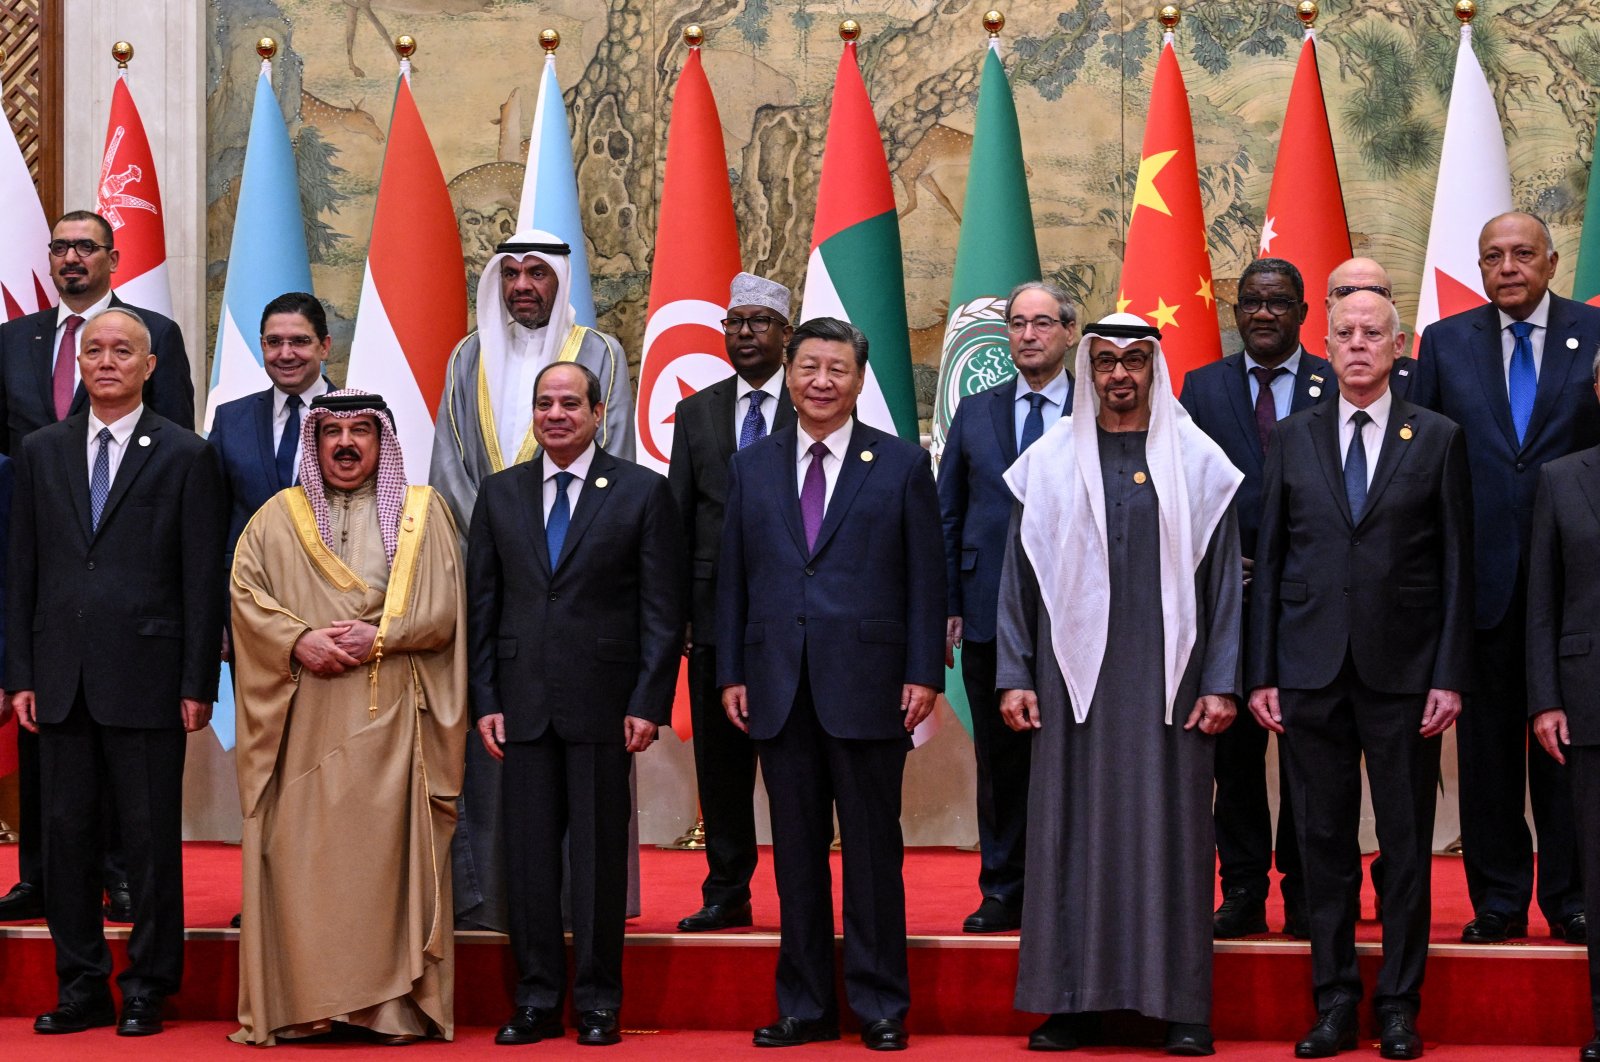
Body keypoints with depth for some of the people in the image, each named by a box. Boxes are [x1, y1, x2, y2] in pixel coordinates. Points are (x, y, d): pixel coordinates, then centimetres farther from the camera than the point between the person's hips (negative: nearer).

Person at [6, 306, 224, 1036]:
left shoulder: (186, 456, 1)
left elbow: (203, 579, -2)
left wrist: (198, 684, -7)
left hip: (146, 676, -3)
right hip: (61, 676, 3)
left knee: (151, 840, 2)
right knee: (67, 835, 7)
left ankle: (147, 990, 12)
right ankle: (81, 988, 17)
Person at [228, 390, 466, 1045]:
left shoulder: (422, 512, 11)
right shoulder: (279, 516, 14)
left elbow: (443, 609, 3)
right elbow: (246, 592, 4)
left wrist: (379, 636, -11)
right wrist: (298, 641, -12)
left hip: (391, 716, -1)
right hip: (303, 717, 1)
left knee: (386, 847, -4)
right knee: (301, 850, -3)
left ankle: (396, 1002, -1)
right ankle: (300, 1002, 1)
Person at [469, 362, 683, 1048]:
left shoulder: (643, 492, 2)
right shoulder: (500, 494, 11)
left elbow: (663, 608, -1)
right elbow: (482, 604, 10)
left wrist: (649, 703, -8)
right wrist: (484, 700, 2)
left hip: (604, 701, -3)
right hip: (522, 701, 3)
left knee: (600, 854, 2)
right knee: (528, 855, 5)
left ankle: (598, 1003, 11)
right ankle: (536, 1002, 13)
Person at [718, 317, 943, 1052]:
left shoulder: (902, 465, 4)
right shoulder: (751, 467, 11)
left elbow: (926, 578, 1)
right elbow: (732, 578, 10)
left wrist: (924, 674, -6)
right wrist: (731, 673, 4)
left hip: (867, 686, -3)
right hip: (780, 687, 3)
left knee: (873, 851, 3)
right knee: (796, 853, 8)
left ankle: (880, 1006, 11)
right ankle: (805, 1005, 16)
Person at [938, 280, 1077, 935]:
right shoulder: (974, 414, 11)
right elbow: (947, 517, 11)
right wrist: (945, 604, 4)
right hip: (990, 612, 3)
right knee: (999, 760, 7)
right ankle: (1003, 892, 15)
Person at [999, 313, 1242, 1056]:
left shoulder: (1197, 462, 4)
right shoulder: (1049, 463, 6)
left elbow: (1223, 577, 2)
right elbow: (1020, 574, 7)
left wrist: (1221, 683, -4)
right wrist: (1014, 676, 1)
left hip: (1168, 674, -1)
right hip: (1074, 673, 1)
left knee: (1171, 825, 1)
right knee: (1071, 825, 2)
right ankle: (1068, 1000, 9)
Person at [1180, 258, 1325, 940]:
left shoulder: (1338, 387, 4)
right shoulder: (1201, 387, 10)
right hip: (1229, 596, 2)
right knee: (1233, 746, 4)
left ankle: (1303, 892, 13)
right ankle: (1242, 892, 12)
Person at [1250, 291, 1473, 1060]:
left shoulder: (1437, 439, 4)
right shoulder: (1293, 439, 8)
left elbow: (1457, 565, 2)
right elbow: (1269, 560, 8)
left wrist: (1449, 675, -5)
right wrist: (1261, 673, 2)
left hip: (1402, 672, -1)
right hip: (1312, 672, 1)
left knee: (1406, 845, 3)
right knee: (1324, 843, 6)